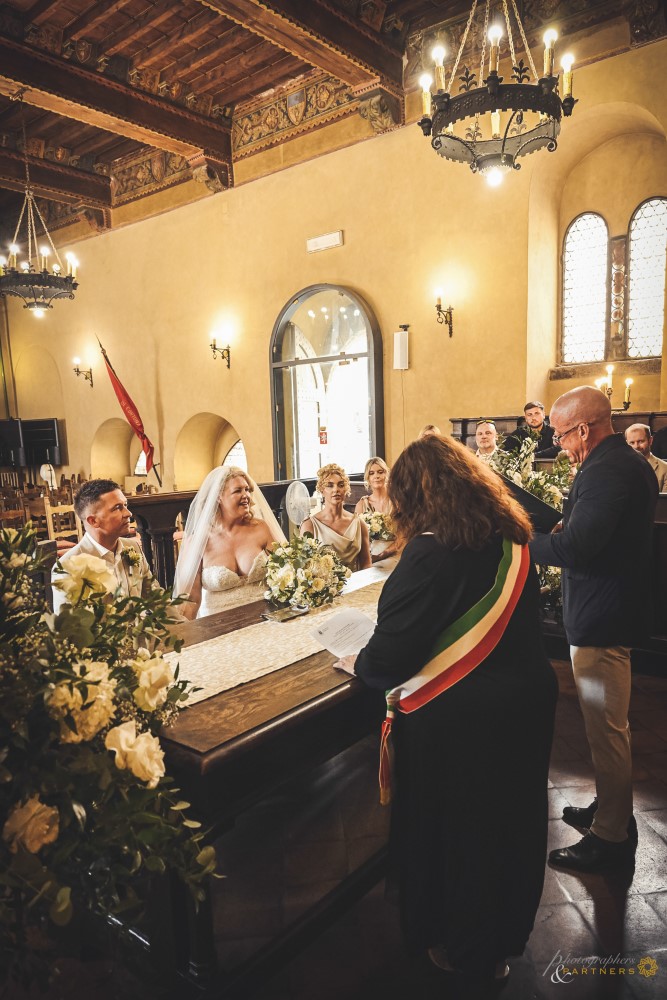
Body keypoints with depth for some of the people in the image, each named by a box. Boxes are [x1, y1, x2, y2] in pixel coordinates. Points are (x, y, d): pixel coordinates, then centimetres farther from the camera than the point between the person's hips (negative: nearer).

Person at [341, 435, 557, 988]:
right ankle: (505, 933, 49)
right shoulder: (510, 540, -1)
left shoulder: (431, 553, -25)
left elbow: (391, 653, -23)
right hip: (529, 698, 7)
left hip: (457, 715, -7)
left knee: (448, 829, 17)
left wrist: (358, 663, -2)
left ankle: (462, 947, 41)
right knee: (509, 818, 25)